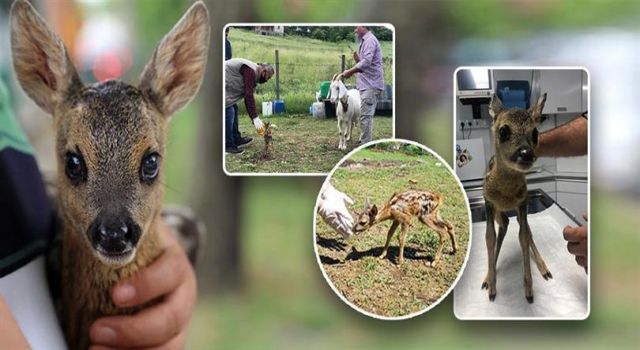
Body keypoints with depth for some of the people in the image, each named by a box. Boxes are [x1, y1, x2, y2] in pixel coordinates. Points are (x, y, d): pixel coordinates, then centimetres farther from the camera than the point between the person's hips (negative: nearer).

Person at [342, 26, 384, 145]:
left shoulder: (370, 40, -12)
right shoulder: (365, 41, 20)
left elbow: (367, 62, -24)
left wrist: (350, 71, -19)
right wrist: (358, 60, 4)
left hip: (370, 85, -11)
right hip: (367, 85, 11)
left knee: (365, 116, -11)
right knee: (367, 116, 16)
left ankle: (365, 145, -10)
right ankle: (364, 141, 24)